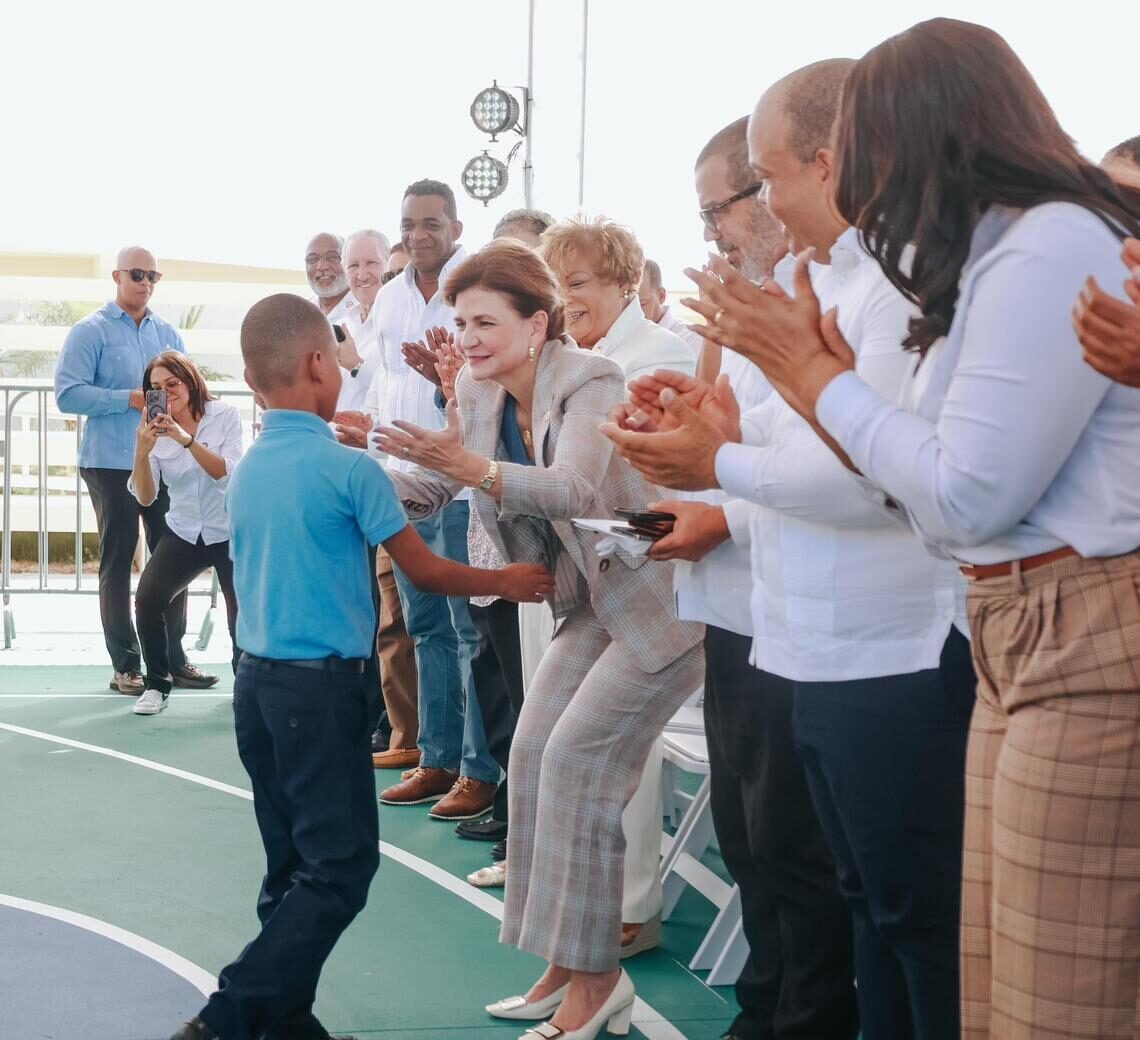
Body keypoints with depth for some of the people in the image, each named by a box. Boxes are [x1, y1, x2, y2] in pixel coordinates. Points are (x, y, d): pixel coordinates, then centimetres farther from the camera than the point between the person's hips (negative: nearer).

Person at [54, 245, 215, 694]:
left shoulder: (168, 334, 13)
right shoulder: (91, 332, -3)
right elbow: (68, 394, -12)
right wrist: (130, 399, -18)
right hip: (113, 464, -5)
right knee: (117, 563, 1)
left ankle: (173, 659, 16)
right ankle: (125, 666, 6)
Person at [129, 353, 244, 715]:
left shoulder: (225, 415, -9)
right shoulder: (157, 429, -3)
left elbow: (228, 474, -22)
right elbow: (145, 498, -10)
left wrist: (186, 439, -34)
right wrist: (142, 452, -27)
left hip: (230, 533, -2)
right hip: (183, 534, 2)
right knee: (147, 599, -18)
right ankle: (157, 685, -2)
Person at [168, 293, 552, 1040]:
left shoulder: (247, 470, 8)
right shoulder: (348, 467, -11)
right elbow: (424, 570, -4)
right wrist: (507, 582, 9)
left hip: (257, 679, 7)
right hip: (321, 685, -7)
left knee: (295, 864, 13)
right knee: (340, 867, -3)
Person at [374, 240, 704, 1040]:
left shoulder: (590, 382, -24)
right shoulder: (480, 393, -1)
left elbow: (574, 489, -40)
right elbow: (431, 486, 2)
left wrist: (473, 468, -54)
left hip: (661, 597, -8)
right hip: (595, 599, 8)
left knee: (575, 764, -12)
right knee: (534, 754, 4)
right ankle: (566, 967, 15)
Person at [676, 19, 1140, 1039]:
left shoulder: (1054, 247, -15)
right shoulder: (1004, 256, 17)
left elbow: (966, 496, -17)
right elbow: (938, 485, 13)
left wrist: (814, 371, -7)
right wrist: (819, 372, 12)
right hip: (1020, 645, 10)